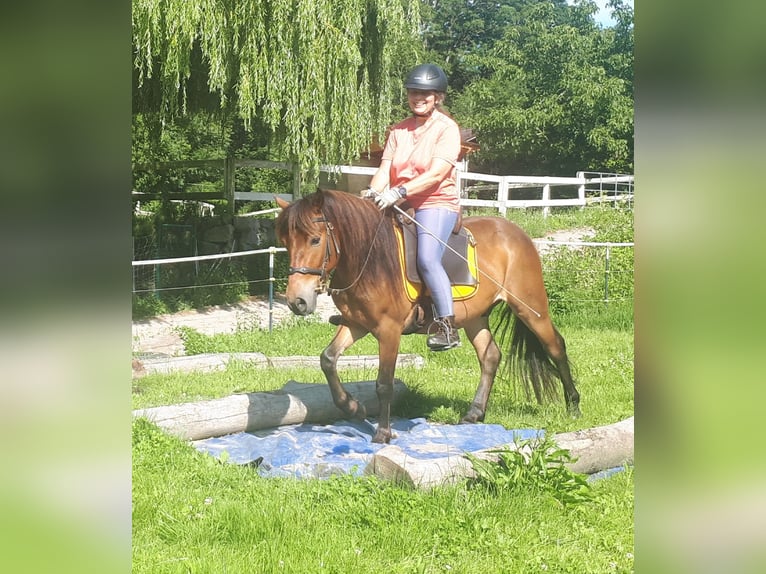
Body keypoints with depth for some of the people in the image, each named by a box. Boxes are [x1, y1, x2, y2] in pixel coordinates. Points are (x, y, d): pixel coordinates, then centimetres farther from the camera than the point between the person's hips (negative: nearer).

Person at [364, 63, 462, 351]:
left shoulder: (447, 128, -5)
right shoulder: (398, 130, 14)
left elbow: (437, 174, -18)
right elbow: (385, 168, 4)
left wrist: (399, 192, -30)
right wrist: (374, 191, -19)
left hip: (437, 204, -7)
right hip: (398, 206, 7)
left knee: (427, 257, -29)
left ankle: (447, 326, -25)